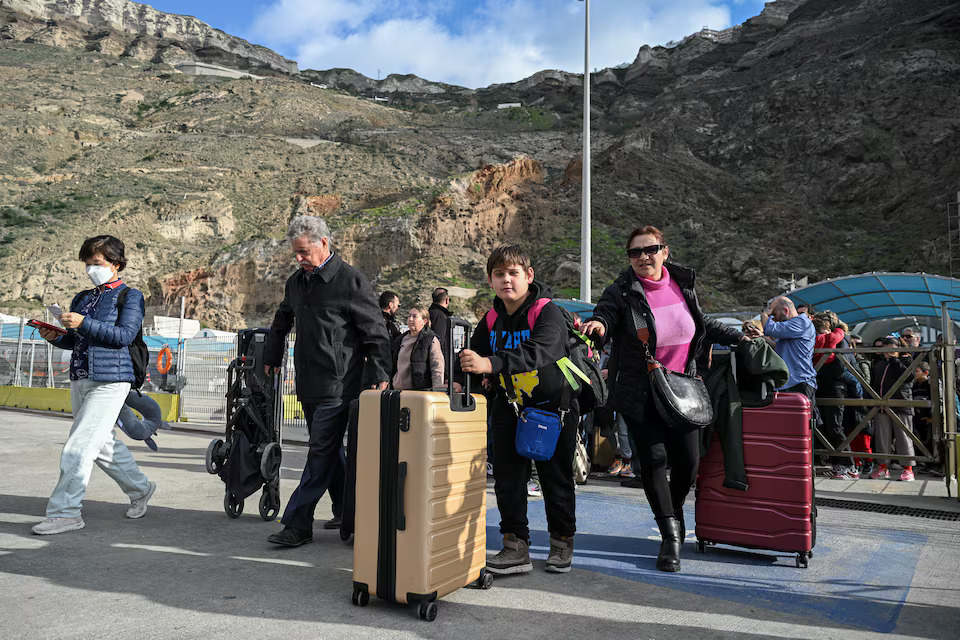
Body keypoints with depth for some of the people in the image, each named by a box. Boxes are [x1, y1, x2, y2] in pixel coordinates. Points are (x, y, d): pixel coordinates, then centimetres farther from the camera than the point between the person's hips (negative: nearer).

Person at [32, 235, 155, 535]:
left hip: (110, 381, -8)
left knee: (78, 447, -12)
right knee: (104, 444, 14)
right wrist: (55, 337, -1)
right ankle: (140, 489, 30)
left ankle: (65, 512, -5)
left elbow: (125, 334, -14)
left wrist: (84, 324, -20)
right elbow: (74, 341, 20)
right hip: (80, 378, 8)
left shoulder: (130, 296, -1)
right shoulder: (82, 298, 19)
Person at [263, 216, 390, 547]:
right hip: (308, 384, 8)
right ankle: (347, 511, 26)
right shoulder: (296, 281, 13)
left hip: (338, 385, -8)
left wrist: (380, 377, -11)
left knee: (321, 453, -5)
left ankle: (297, 524, 0)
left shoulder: (350, 280, -9)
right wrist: (272, 359, 30)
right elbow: (281, 323, 30)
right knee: (329, 450, 14)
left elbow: (375, 331, -9)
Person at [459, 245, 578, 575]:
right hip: (509, 408, 5)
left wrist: (490, 363, -51)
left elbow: (538, 352, -39)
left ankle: (562, 542, 27)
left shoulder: (548, 312, -20)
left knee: (556, 478, 7)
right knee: (507, 477, 2)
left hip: (552, 406, -5)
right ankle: (516, 547, 11)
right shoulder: (492, 320, 0)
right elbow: (475, 354, 5)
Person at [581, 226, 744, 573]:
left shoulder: (683, 284, 5)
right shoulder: (621, 292, -9)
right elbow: (604, 313, -26)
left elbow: (703, 323, 20)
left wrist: (737, 337, 22)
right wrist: (598, 325, -49)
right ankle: (671, 535, 11)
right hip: (641, 397, -3)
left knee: (688, 461, 5)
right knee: (654, 459, -4)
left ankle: (674, 514, 35)